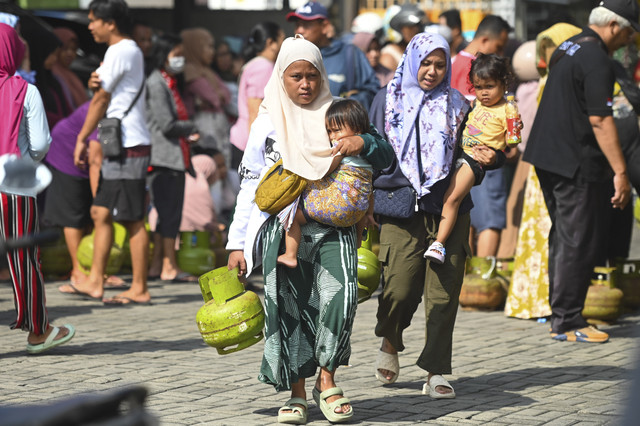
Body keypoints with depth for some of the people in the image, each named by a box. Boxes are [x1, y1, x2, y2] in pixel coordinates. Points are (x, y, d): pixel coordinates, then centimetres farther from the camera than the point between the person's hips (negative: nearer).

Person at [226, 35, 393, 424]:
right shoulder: (268, 124, 11)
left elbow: (386, 157, 12)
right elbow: (250, 186, 11)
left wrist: (363, 142, -11)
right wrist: (237, 242, 6)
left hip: (333, 227, 0)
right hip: (282, 228, 0)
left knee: (340, 296, -20)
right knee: (287, 308, -7)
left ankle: (327, 379, -5)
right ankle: (297, 392, 5)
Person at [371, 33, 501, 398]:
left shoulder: (457, 105, 13)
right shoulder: (387, 100, 10)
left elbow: (474, 152, 15)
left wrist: (490, 158, -7)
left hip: (449, 210, 1)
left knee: (444, 292, -5)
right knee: (400, 289, -9)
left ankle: (437, 373, 2)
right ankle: (390, 344, 23)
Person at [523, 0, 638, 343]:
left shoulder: (567, 48, 14)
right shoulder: (596, 59, -17)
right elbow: (600, 120, -22)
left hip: (547, 158, 10)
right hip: (576, 164, -10)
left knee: (563, 238, 15)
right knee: (580, 241, -4)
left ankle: (561, 317, 20)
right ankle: (567, 323, -2)